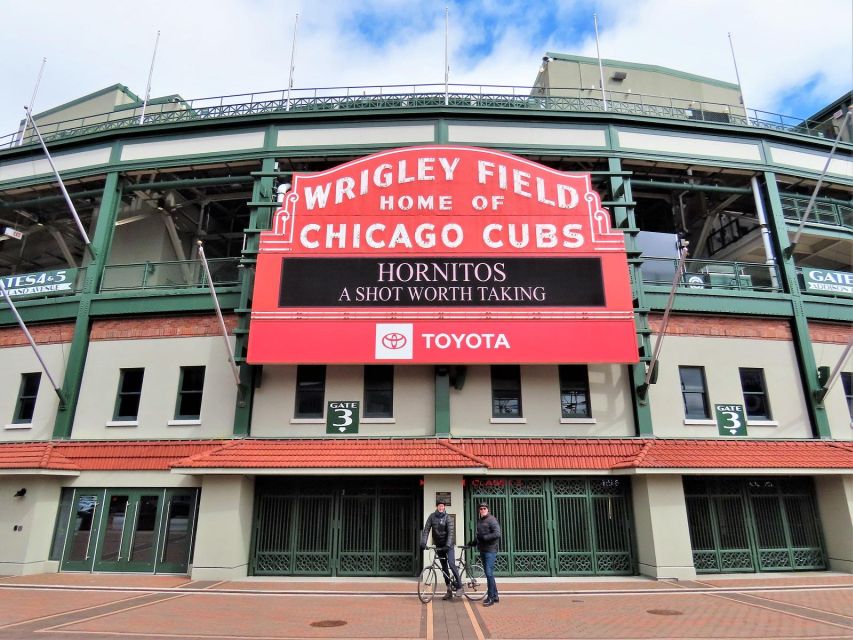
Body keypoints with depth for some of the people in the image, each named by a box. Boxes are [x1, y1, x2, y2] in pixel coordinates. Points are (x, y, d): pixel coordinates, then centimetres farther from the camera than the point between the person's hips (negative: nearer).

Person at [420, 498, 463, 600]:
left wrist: (448, 545, -33)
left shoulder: (448, 518, -11)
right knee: (444, 568, 8)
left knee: (451, 564, -18)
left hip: (448, 545, -4)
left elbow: (451, 532, -21)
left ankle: (459, 586, -5)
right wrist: (423, 543, -18)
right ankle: (449, 591, 17)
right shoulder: (432, 516, -3)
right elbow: (426, 530, -6)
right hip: (439, 545, 4)